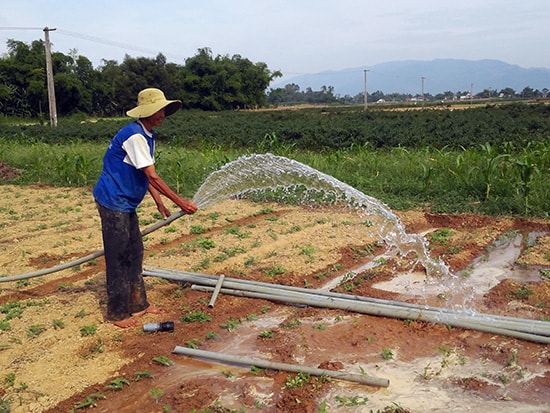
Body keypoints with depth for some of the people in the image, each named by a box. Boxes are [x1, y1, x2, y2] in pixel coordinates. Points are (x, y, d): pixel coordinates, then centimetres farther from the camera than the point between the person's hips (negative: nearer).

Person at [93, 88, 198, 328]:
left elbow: (146, 175, 15)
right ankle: (117, 313, 8)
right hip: (113, 200, -10)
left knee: (135, 253, 15)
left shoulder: (147, 136, 9)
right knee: (118, 257, -3)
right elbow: (152, 177, -23)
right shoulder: (134, 136, -21)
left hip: (125, 202, 10)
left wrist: (159, 202, 9)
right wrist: (181, 203, -21)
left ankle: (138, 303, 26)